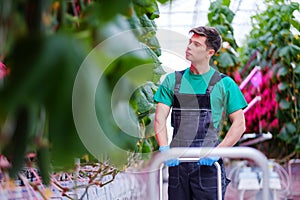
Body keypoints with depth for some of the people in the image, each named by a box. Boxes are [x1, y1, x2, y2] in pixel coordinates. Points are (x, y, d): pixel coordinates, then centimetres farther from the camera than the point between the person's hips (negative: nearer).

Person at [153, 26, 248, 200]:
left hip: (207, 162, -3)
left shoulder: (224, 83, 3)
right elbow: (160, 118, 4)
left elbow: (239, 124, 1)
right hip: (177, 161, 3)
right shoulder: (172, 80, 11)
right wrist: (164, 148, -12)